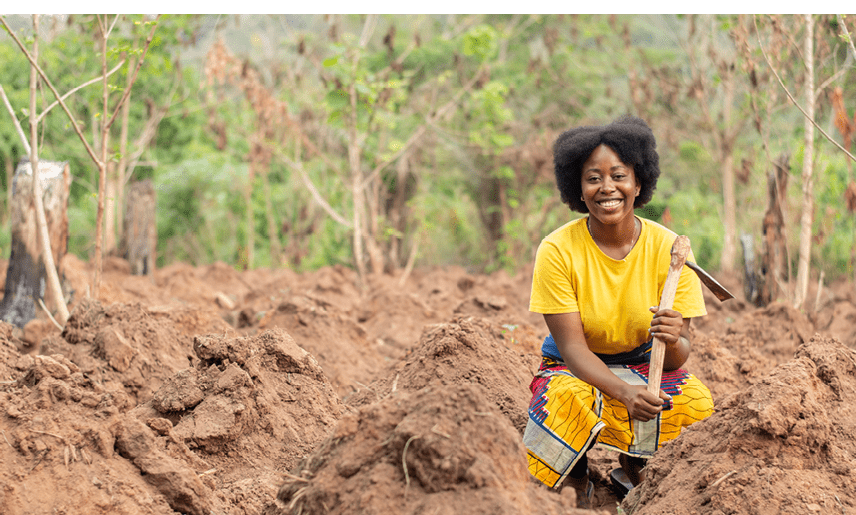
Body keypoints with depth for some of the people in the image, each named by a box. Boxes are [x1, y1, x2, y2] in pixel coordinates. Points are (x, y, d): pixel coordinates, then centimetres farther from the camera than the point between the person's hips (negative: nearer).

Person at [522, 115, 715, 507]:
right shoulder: (558, 250, -15)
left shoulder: (669, 249, -11)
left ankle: (632, 468, 5)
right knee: (570, 401, -37)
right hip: (575, 371, -2)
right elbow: (572, 347, -18)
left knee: (698, 403, -29)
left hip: (647, 365, 2)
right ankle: (578, 482, -1)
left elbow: (678, 356, -12)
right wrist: (625, 391, -37)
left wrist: (674, 342, -38)